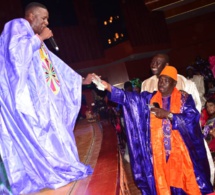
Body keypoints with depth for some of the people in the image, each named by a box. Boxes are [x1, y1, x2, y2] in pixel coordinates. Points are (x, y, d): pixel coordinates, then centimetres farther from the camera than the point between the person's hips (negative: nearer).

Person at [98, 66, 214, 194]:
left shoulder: (184, 98, 0)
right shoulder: (150, 98, 6)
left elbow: (192, 118, -12)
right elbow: (129, 97, -3)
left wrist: (168, 115, -19)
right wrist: (108, 87, -14)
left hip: (181, 149, -2)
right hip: (159, 150, 2)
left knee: (186, 182, 3)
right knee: (163, 184, 8)